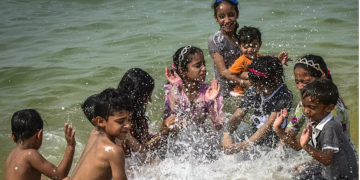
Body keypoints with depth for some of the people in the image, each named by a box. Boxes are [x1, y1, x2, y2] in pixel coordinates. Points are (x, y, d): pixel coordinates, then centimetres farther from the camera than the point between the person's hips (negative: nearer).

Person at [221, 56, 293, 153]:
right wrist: (226, 135, -23)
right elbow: (237, 116, -2)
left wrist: (246, 144, -34)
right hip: (255, 143, 7)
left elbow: (270, 124, -23)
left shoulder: (284, 95, -12)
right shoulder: (253, 91, 5)